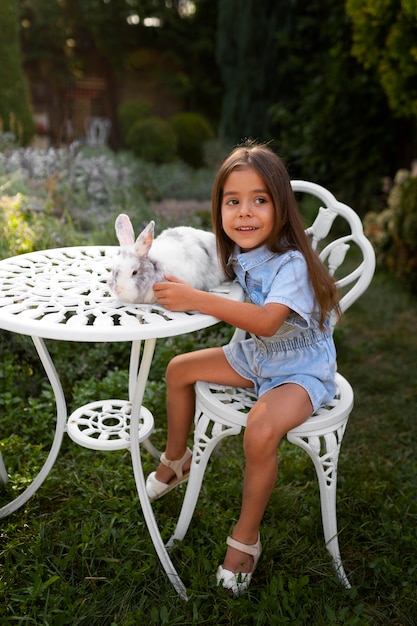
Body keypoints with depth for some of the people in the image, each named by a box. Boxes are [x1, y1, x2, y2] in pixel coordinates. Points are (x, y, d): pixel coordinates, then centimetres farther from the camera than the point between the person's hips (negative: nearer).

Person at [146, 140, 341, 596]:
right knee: (178, 369, 8)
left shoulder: (291, 262, -29)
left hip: (302, 369, -8)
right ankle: (176, 460, 32)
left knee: (260, 431, -32)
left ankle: (245, 538, -5)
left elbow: (266, 321, -43)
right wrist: (177, 280, -6)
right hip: (256, 356, 8)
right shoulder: (237, 253, -6)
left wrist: (194, 299, -46)